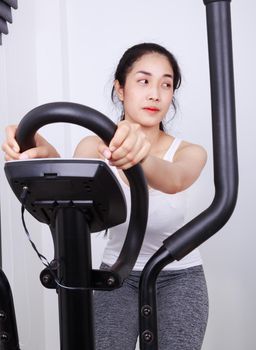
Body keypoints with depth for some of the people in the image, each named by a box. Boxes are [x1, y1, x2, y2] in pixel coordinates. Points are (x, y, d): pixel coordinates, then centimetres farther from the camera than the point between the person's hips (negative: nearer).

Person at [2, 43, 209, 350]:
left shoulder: (189, 152, -12)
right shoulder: (95, 146, -9)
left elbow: (173, 180, -36)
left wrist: (139, 155, -59)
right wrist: (48, 158, -53)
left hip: (179, 277, 0)